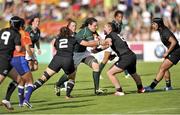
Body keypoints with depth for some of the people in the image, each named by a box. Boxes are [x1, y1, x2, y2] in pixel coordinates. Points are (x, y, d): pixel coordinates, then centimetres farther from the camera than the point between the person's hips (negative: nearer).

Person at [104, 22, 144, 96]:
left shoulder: (109, 35, -3)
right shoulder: (116, 35, 23)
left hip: (126, 58, -9)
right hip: (132, 56, 9)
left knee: (110, 73, -8)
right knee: (133, 73, 35)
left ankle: (119, 91, -11)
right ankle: (140, 88, 53)